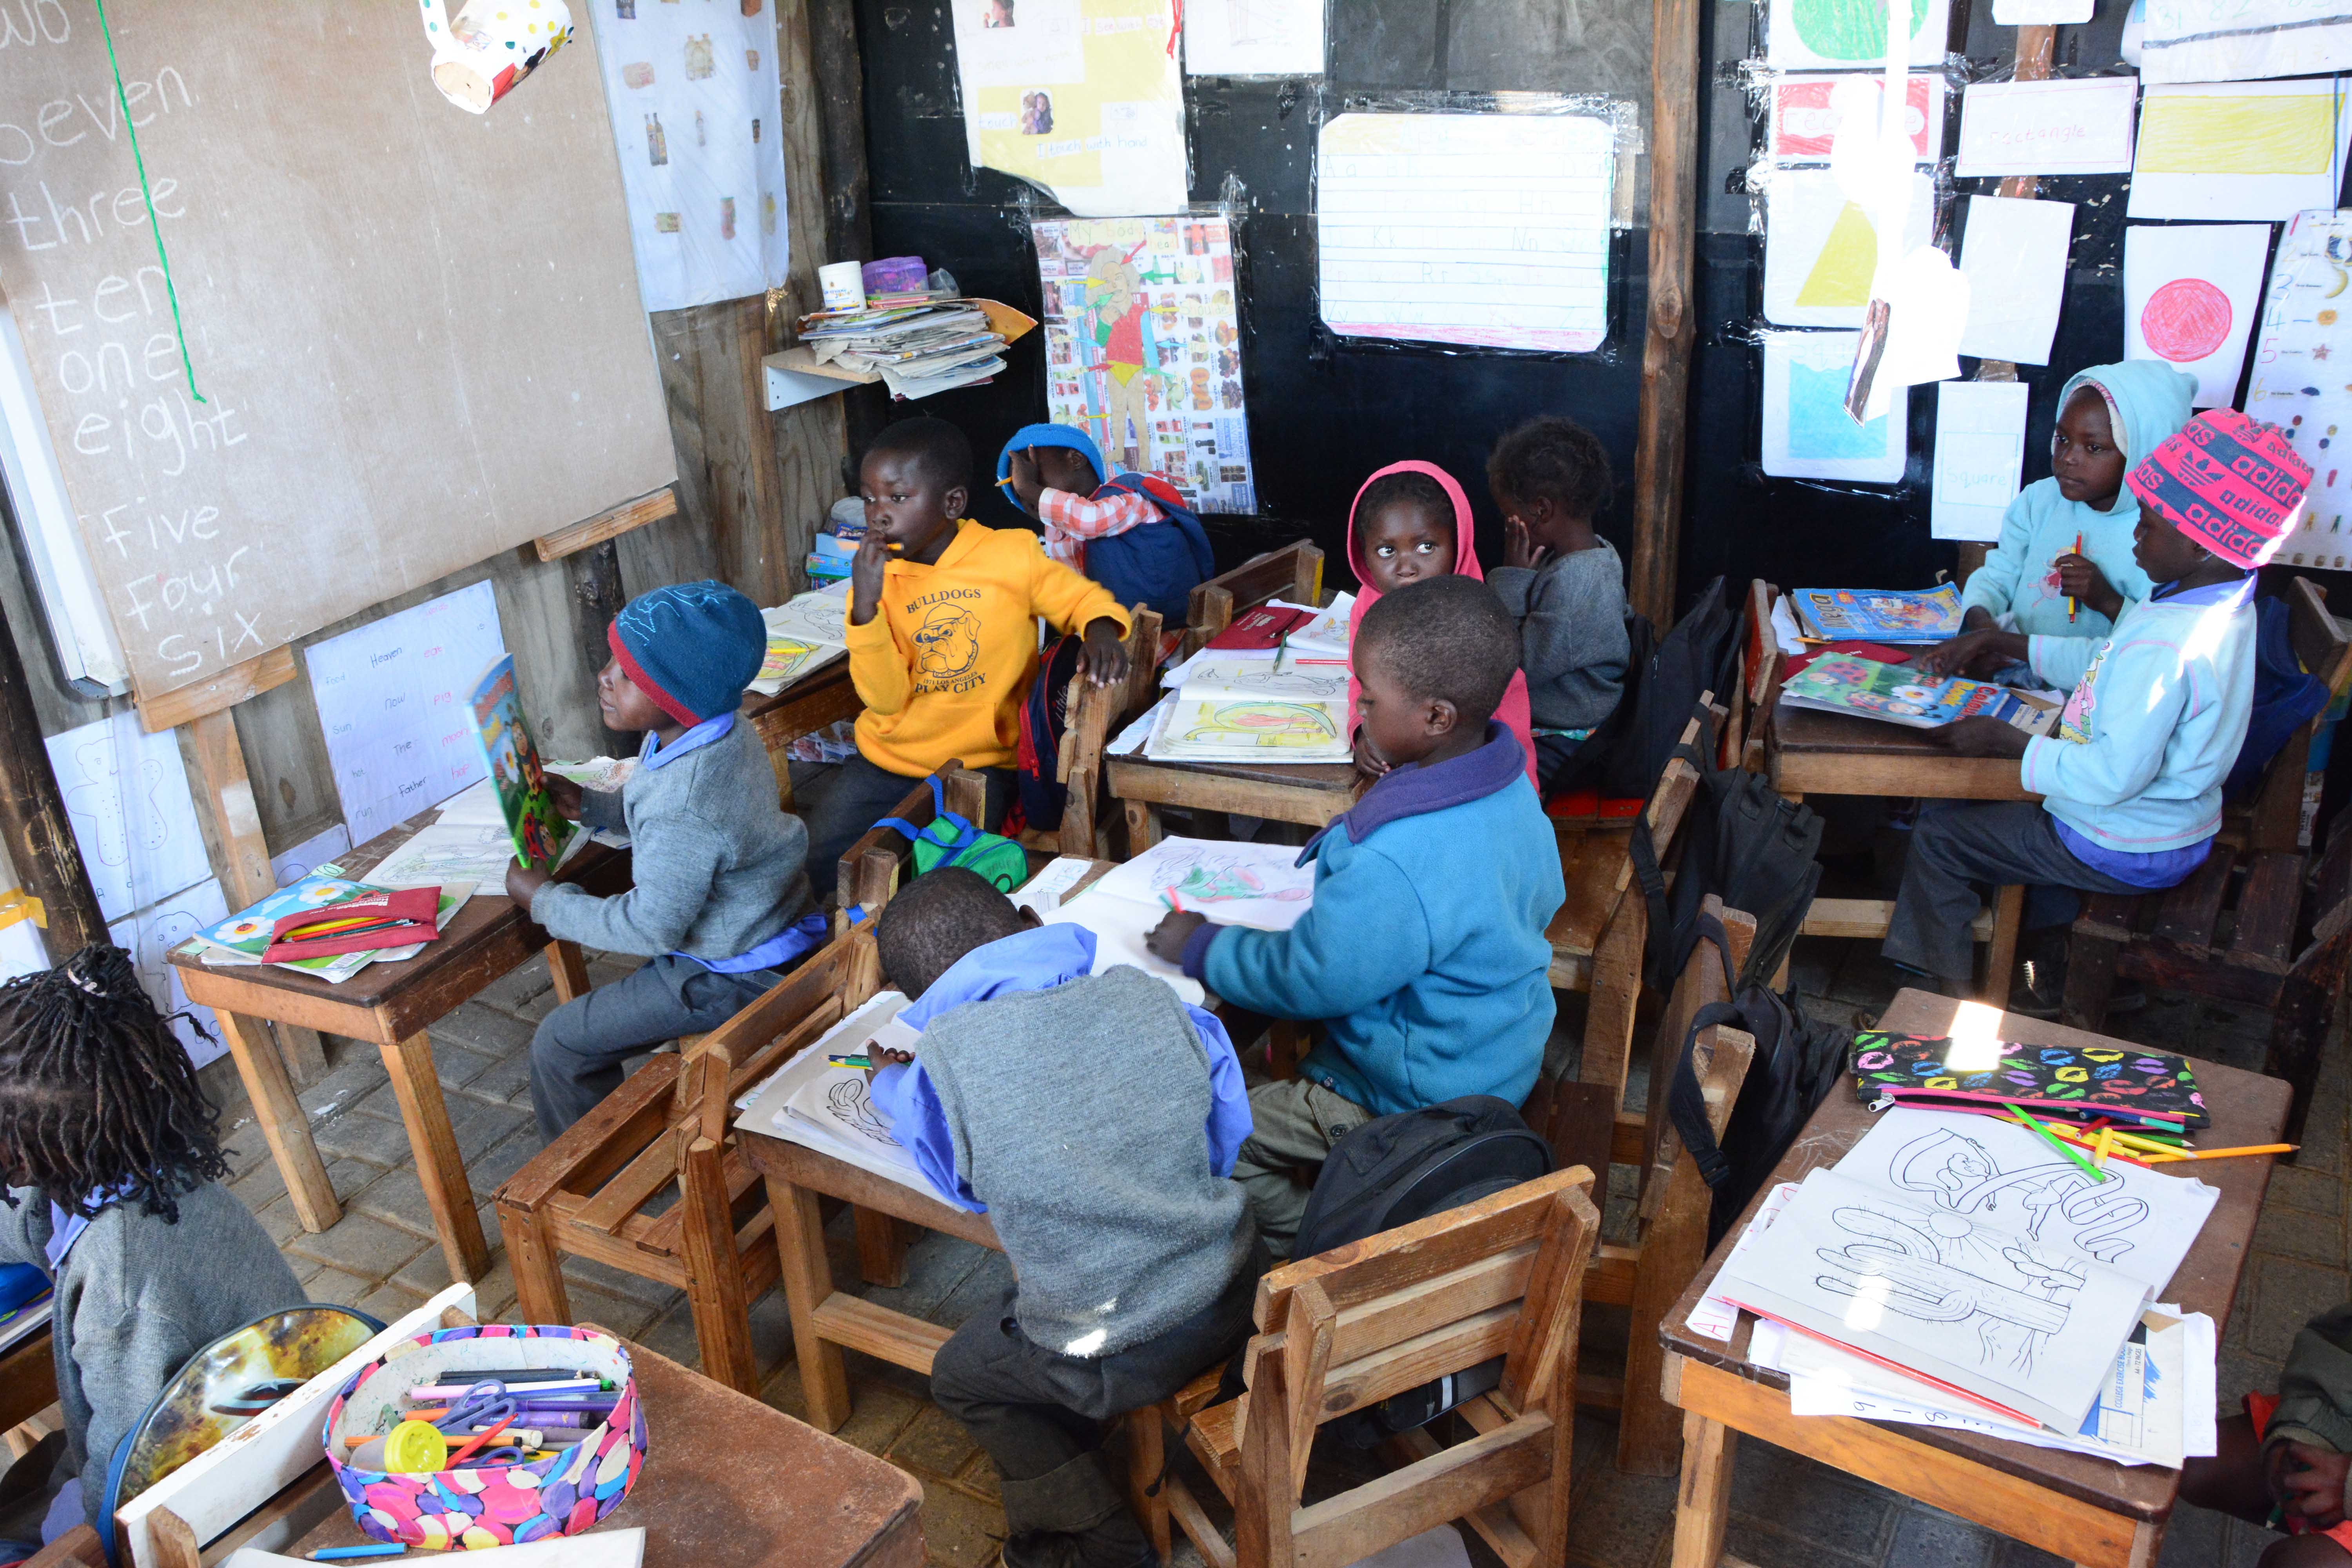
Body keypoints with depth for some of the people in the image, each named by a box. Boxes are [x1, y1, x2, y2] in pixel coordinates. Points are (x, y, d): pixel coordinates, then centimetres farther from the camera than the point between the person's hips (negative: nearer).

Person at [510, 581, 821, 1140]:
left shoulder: (686, 810, -36)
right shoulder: (720, 730, -7)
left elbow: (652, 927, -25)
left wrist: (545, 902, -14)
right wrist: (590, 805, 1)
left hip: (735, 974, -10)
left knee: (560, 1045, 2)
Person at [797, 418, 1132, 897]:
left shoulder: (1011, 556, -7)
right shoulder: (876, 578, -1)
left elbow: (1081, 598, 5)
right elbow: (886, 700, -9)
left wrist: (1101, 632, -20)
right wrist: (864, 606, -23)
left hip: (980, 762, -3)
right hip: (887, 761, 3)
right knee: (819, 860, -7)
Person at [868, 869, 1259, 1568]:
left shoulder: (943, 1063, -19)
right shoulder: (1150, 997, -9)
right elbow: (1229, 1140, 4)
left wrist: (890, 1084, 21)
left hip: (1118, 1359, -5)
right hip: (1237, 1298, 5)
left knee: (960, 1377, 26)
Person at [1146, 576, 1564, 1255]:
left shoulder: (1395, 867, -36)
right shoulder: (1511, 790, -7)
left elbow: (1306, 981, -22)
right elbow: (1542, 900, 12)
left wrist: (1201, 946, -5)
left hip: (1417, 1098, -9)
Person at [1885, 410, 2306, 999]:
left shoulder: (2165, 646, -35)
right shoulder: (2218, 600, -1)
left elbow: (2115, 775, -34)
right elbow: (2104, 663, 13)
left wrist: (2004, 740, -25)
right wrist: (2007, 643, 9)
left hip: (2125, 850, -10)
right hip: (2168, 823, 10)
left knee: (1938, 835, -1)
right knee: (1957, 795, 22)